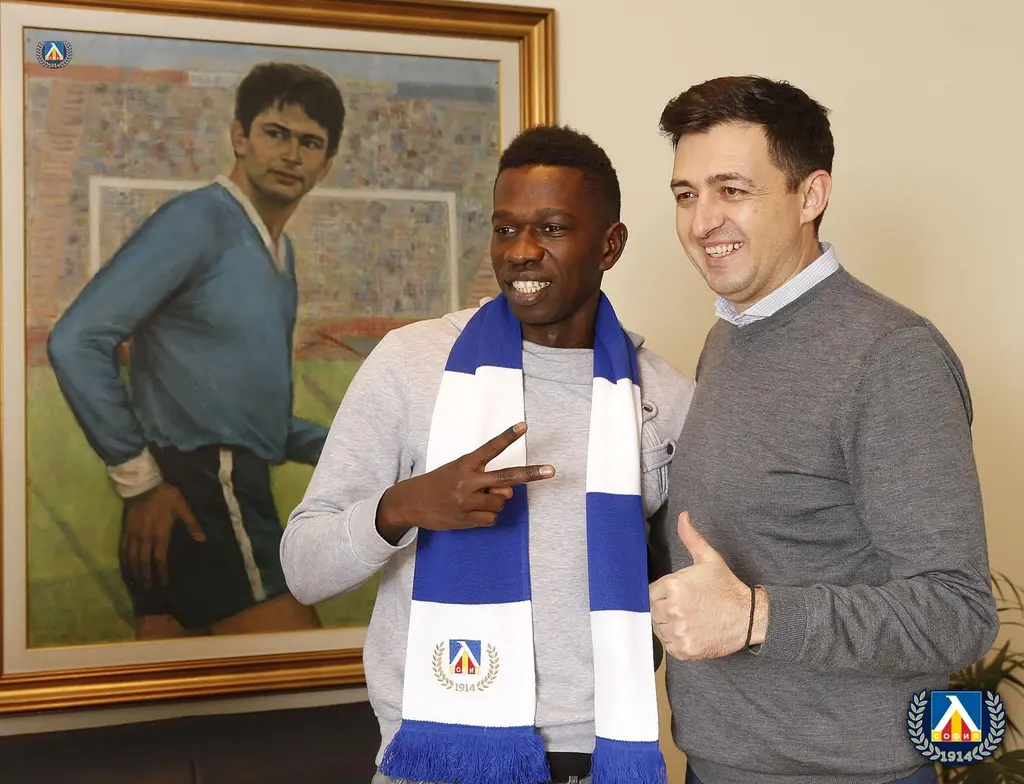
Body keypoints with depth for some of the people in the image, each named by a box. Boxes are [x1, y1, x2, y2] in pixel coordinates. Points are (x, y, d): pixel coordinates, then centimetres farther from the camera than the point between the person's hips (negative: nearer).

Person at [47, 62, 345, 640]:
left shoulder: (279, 251, 19)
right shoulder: (198, 222, -9)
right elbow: (77, 342, -16)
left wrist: (333, 448, 12)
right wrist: (139, 477, -14)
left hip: (220, 490, 9)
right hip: (202, 493, -9)